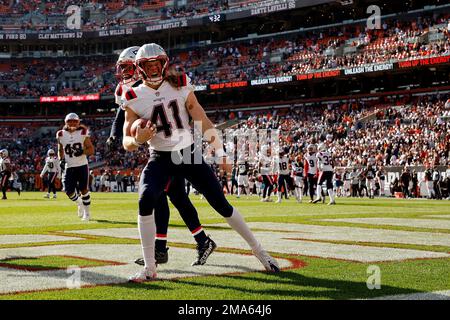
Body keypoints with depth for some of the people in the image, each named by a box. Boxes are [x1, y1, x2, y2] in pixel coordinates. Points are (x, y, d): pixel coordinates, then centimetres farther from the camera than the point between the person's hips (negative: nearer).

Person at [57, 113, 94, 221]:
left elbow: (91, 150, -2)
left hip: (82, 165, -2)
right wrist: (61, 159, 0)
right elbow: (60, 150, 18)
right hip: (69, 167, 2)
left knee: (84, 189, -1)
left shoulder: (83, 133, -2)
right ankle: (79, 203, 27)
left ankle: (87, 212, 16)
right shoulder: (61, 135, 4)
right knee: (69, 191, -5)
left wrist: (82, 151, -21)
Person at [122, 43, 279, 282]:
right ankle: (149, 269, -14)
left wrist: (221, 154, -5)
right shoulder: (135, 99, -6)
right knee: (146, 201, -25)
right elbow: (126, 142, -6)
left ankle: (260, 252, 15)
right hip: (160, 159, 0)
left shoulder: (180, 86, -5)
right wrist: (137, 140, -30)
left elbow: (203, 122, -3)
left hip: (190, 154, 0)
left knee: (221, 204, 0)